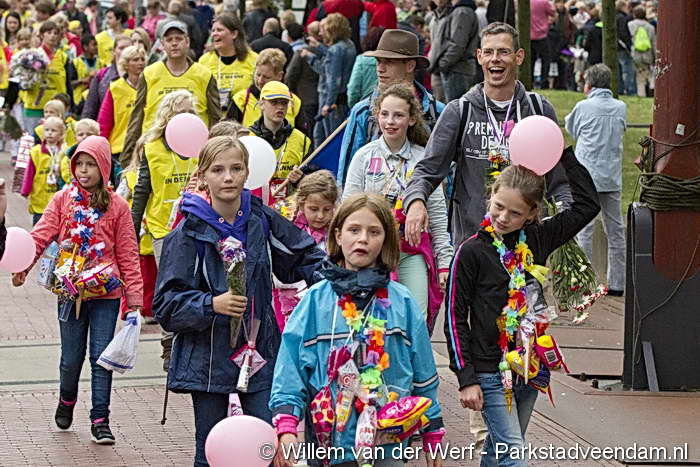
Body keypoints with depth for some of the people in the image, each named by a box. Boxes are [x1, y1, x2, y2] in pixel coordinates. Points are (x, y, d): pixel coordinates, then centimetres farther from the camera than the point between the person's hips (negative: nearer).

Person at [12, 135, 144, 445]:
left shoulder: (117, 207, 1)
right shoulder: (63, 200, 3)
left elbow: (128, 255, 1)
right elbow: (41, 235, -7)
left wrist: (134, 297, -3)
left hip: (106, 293, -1)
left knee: (101, 356, -2)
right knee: (71, 357, 9)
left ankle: (100, 420, 5)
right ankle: (66, 401, 37)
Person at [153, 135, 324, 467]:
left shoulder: (261, 220, 1)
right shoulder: (189, 232, -8)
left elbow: (303, 259, 17)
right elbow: (165, 303, -10)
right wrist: (211, 304, -24)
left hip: (260, 352, 2)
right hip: (208, 357, -2)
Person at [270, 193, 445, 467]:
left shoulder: (402, 303, 3)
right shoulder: (315, 300, -1)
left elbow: (423, 376, 9)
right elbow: (289, 371, -5)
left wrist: (433, 441, 10)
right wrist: (286, 429, -17)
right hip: (329, 441, -1)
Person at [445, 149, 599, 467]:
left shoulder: (538, 240, 3)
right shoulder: (471, 252, -9)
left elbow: (587, 204, 8)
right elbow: (455, 318, -6)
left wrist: (566, 155, 2)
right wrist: (466, 378, -10)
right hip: (491, 374, -5)